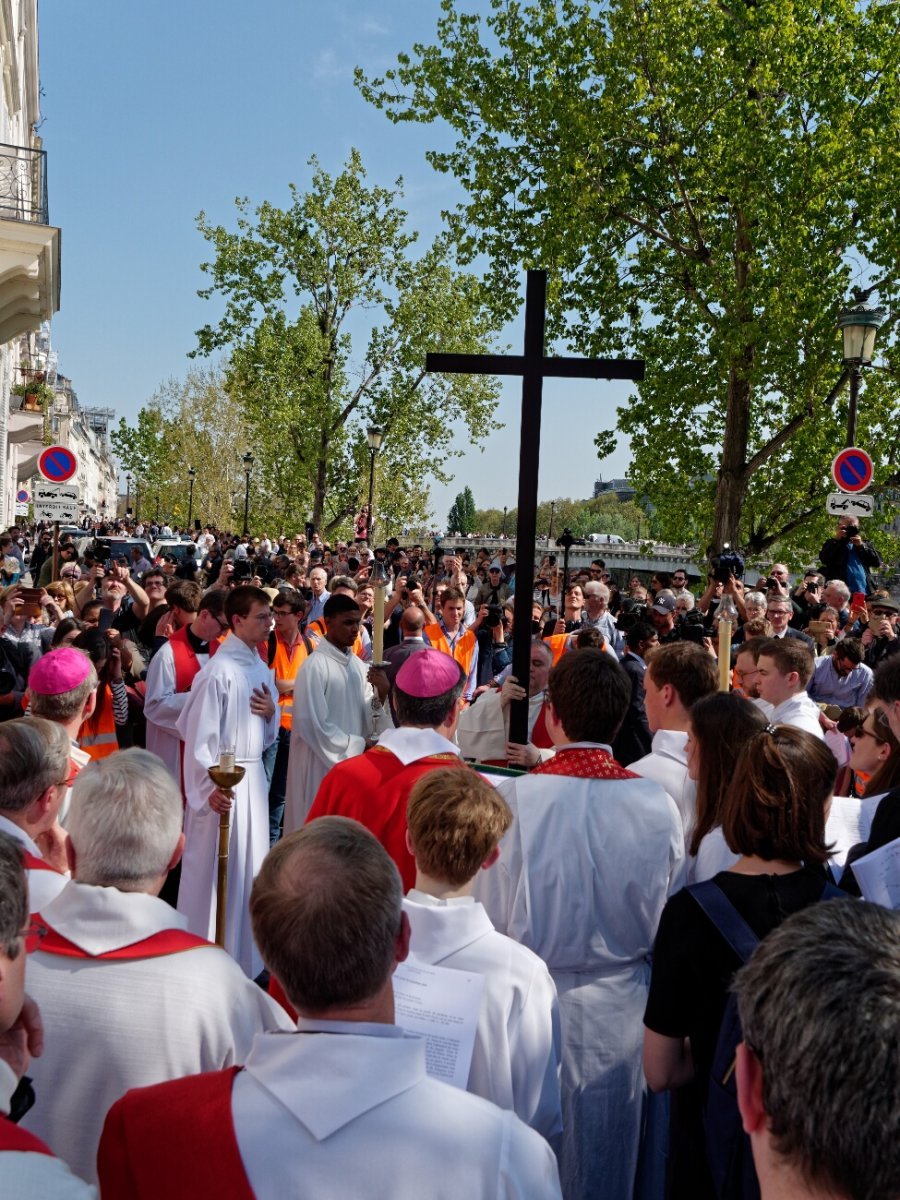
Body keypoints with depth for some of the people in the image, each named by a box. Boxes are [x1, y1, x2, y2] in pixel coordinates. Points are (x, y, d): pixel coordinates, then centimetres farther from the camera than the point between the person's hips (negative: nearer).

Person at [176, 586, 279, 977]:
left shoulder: (259, 666, 9)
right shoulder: (220, 669, -15)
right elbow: (200, 731, -18)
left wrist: (272, 712, -4)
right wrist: (211, 787, -23)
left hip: (254, 775, 8)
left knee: (251, 867, 14)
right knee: (217, 868, 1)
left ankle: (244, 955, 27)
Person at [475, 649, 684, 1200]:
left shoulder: (514, 797, -22)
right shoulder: (659, 804, -14)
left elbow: (490, 917, -14)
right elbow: (670, 921, -2)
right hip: (621, 1009, 2)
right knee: (607, 1152, 23)